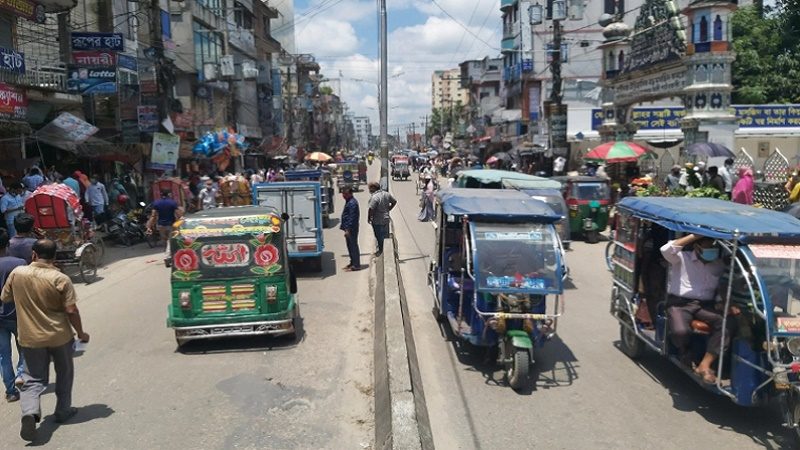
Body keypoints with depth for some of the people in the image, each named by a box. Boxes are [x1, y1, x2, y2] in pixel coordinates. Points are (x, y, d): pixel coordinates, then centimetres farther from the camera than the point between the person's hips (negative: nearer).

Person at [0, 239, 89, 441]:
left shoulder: (17, 273, -7)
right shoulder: (61, 279, -16)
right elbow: (71, 311, -15)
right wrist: (81, 333, -1)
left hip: (30, 338, 2)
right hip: (59, 336, -2)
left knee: (34, 379, 11)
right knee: (64, 374, 19)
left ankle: (30, 412, -13)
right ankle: (63, 411, 29)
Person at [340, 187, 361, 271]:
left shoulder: (352, 203, -19)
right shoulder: (349, 201, 13)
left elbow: (352, 217, -22)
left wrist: (348, 229, -23)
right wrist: (343, 226, 21)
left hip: (351, 229, -10)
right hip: (348, 228, 10)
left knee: (353, 246, -4)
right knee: (350, 246, 16)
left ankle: (356, 265, 2)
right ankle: (352, 263, 26)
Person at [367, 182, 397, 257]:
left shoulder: (374, 197, -24)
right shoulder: (386, 194, 1)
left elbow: (371, 209, -28)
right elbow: (394, 202, 13)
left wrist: (369, 218, -13)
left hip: (377, 221, -7)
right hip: (386, 219, 7)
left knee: (379, 235, 8)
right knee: (384, 234, 20)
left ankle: (380, 250, 21)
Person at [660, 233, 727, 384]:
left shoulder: (719, 265, 16)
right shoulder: (682, 258, 3)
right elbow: (666, 249, -18)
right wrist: (694, 236, -13)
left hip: (705, 306, 4)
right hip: (679, 303, -4)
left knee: (725, 324, -28)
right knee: (680, 331, -33)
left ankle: (704, 365, -24)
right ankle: (684, 354, 4)